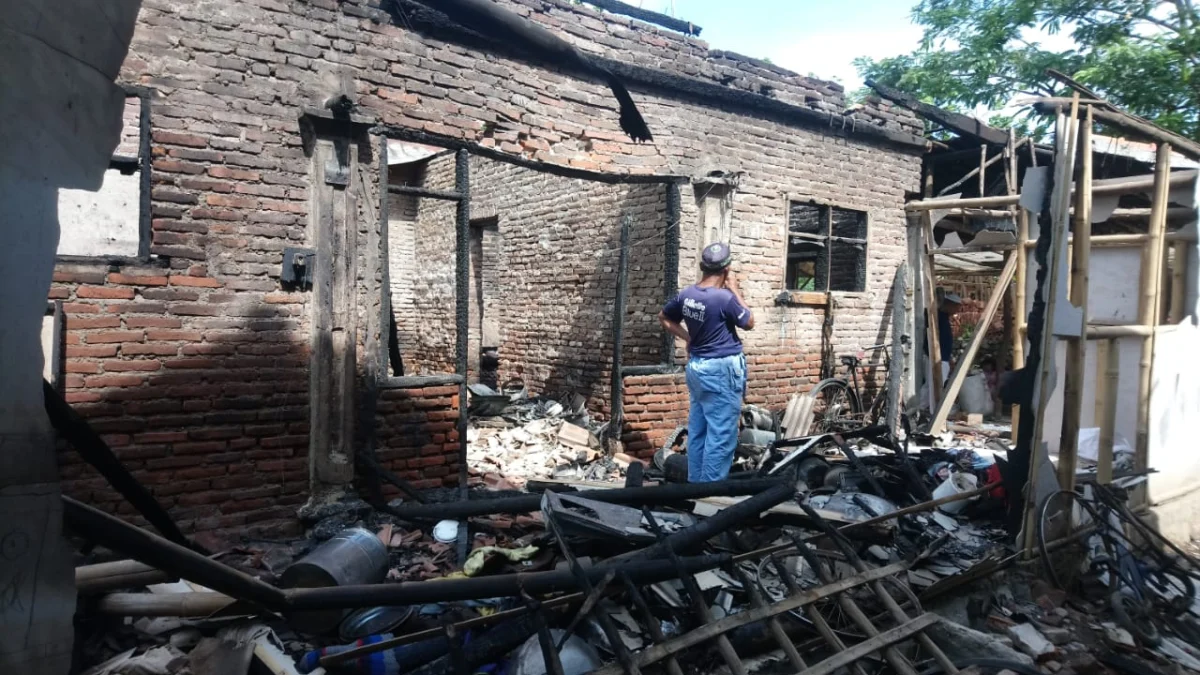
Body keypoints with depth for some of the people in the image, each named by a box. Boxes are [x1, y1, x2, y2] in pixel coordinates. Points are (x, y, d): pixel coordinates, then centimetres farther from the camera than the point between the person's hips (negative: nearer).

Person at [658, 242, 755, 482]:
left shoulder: (686, 294, 2)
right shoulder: (725, 298, -19)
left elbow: (664, 318, 18)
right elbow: (749, 322, -3)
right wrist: (735, 290, 1)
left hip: (696, 366, 8)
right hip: (722, 370, -8)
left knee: (697, 430, 14)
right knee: (721, 436, -1)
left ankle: (695, 482, 22)